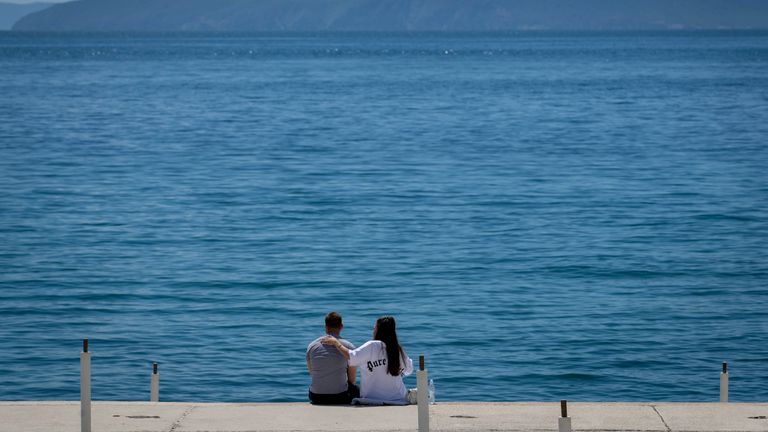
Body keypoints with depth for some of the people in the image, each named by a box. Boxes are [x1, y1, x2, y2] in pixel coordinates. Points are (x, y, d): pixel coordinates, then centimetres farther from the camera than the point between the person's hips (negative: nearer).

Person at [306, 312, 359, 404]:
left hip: (316, 399, 2)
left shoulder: (311, 346, 1)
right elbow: (352, 379, 2)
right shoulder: (349, 347, -7)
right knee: (356, 389, 30)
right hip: (341, 398, -2)